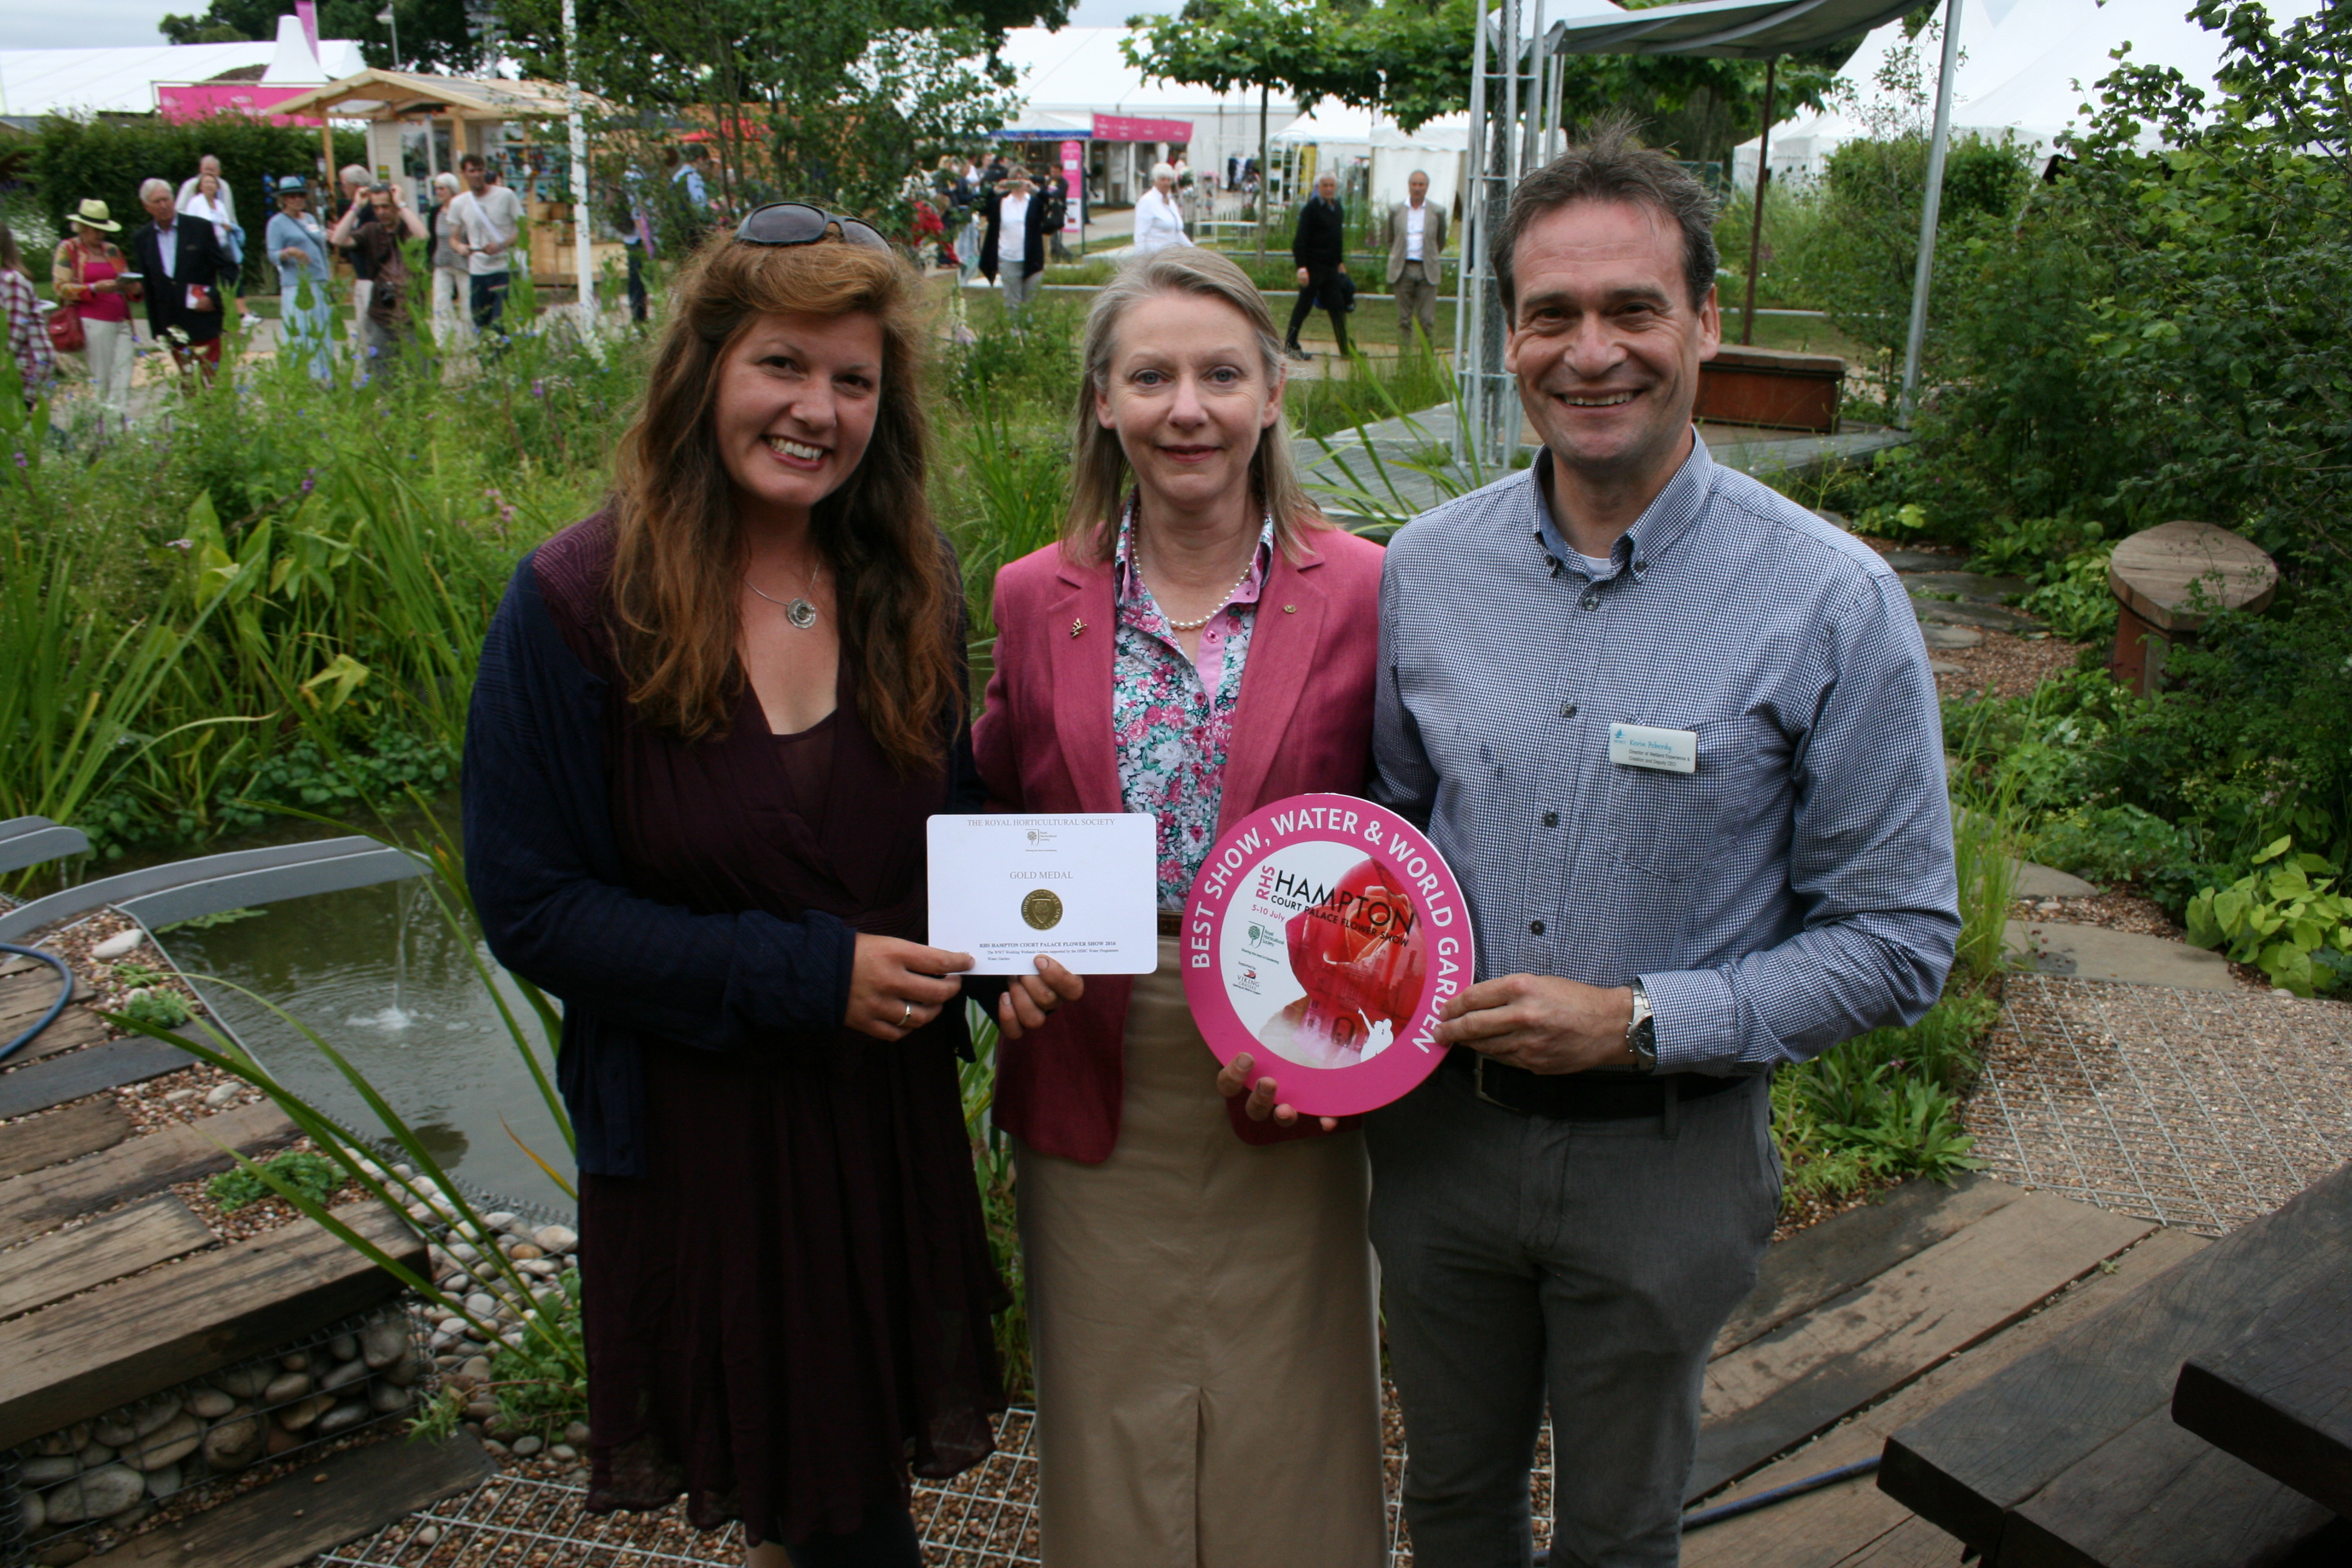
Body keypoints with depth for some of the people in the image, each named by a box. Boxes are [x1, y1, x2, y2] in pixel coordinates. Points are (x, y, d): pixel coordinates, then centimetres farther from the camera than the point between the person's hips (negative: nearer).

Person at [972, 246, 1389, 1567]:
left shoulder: (1360, 590, -7)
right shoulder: (1037, 598, 0)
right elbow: (995, 818, 10)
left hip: (1288, 1076, -1)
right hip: (1092, 1074, 2)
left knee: (1282, 1409, 14)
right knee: (1111, 1404, 16)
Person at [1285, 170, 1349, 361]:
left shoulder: (1338, 209, 12)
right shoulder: (1311, 209, -10)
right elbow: (1300, 240, -14)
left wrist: (1341, 262, 19)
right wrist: (1301, 267, -21)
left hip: (1331, 267, 7)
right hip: (1313, 266, -7)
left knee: (1336, 306, 5)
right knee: (1304, 305, 0)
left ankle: (1346, 349, 5)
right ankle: (1290, 344, 10)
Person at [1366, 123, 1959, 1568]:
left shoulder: (1833, 604, -15)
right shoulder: (1426, 567, -5)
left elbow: (1898, 943, -11)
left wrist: (1639, 1020, -20)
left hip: (1662, 1160, -2)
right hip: (1438, 1121, 3)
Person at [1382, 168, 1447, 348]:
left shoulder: (1438, 212, 4)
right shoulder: (1395, 211, 7)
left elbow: (1441, 242, 15)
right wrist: (1396, 259, 11)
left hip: (1427, 271, -1)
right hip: (1403, 270, 1)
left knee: (1427, 320, -3)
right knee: (1404, 320, 3)